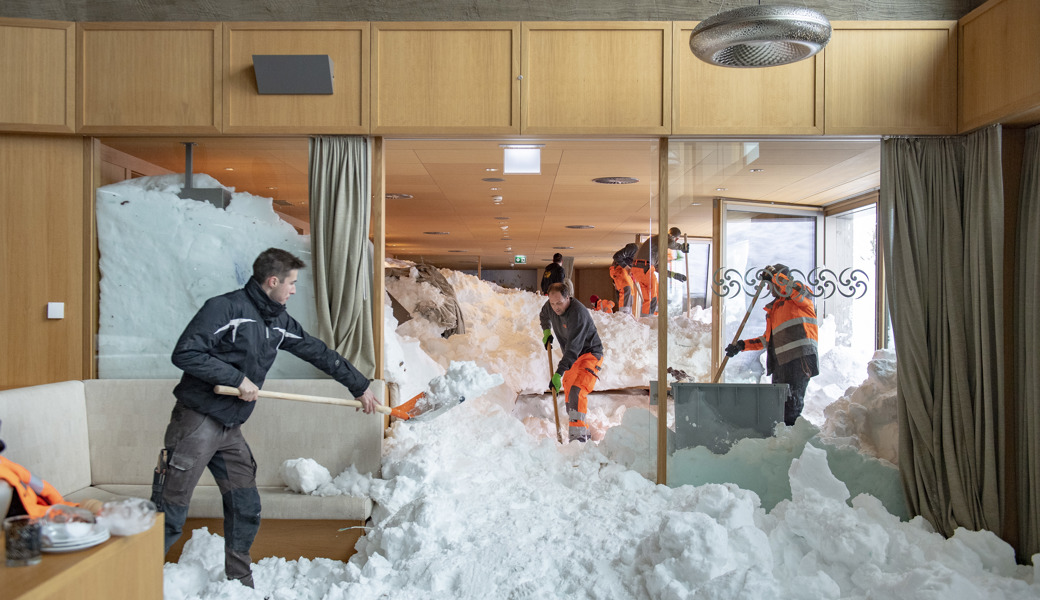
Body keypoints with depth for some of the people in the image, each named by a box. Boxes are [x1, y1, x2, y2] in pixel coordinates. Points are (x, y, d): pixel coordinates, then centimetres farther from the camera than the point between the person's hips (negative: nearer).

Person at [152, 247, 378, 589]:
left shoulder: (279, 323, 10)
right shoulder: (225, 308, -13)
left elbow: (319, 354, 17)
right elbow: (185, 353, -19)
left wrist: (359, 386, 22)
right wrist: (238, 378, -19)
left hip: (231, 429, 7)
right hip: (197, 423, -7)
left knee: (246, 509, 11)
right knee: (170, 515, -5)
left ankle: (239, 581, 26)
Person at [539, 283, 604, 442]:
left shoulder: (578, 313, -31)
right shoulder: (549, 306, -7)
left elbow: (573, 347, -37)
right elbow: (544, 316, 22)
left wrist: (559, 373, -41)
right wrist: (547, 331, 3)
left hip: (589, 353, -9)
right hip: (572, 357, 9)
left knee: (577, 391, -26)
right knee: (568, 391, 17)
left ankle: (579, 434, -31)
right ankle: (584, 430, 32)